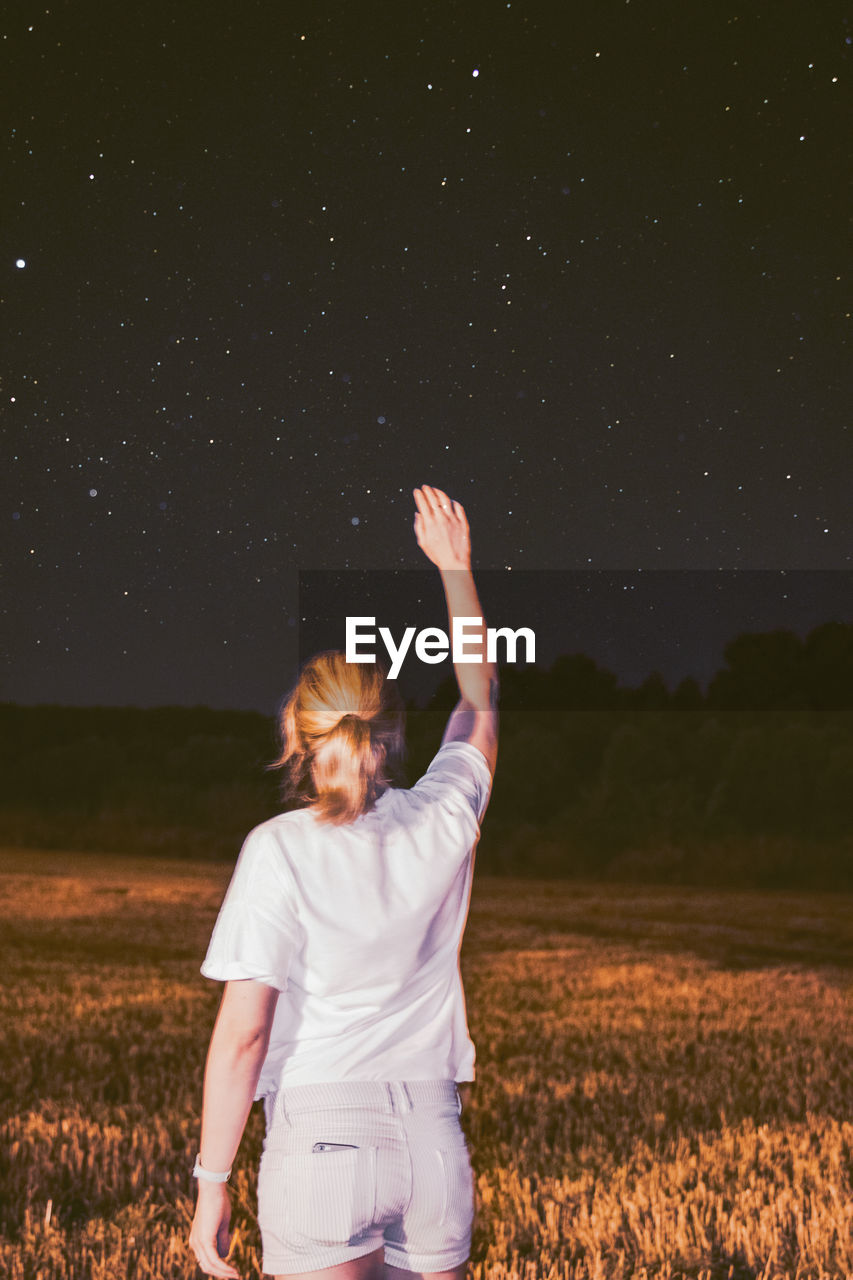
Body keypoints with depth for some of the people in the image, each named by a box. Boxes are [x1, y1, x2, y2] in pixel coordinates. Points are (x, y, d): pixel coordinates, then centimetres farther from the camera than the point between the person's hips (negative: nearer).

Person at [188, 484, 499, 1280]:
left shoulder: (281, 850, -9)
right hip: (433, 1137, 4)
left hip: (321, 1134, -4)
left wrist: (212, 1182, -4)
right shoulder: (442, 823, 2)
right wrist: (456, 567, 30)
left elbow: (243, 1031, -12)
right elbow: (480, 698, 22)